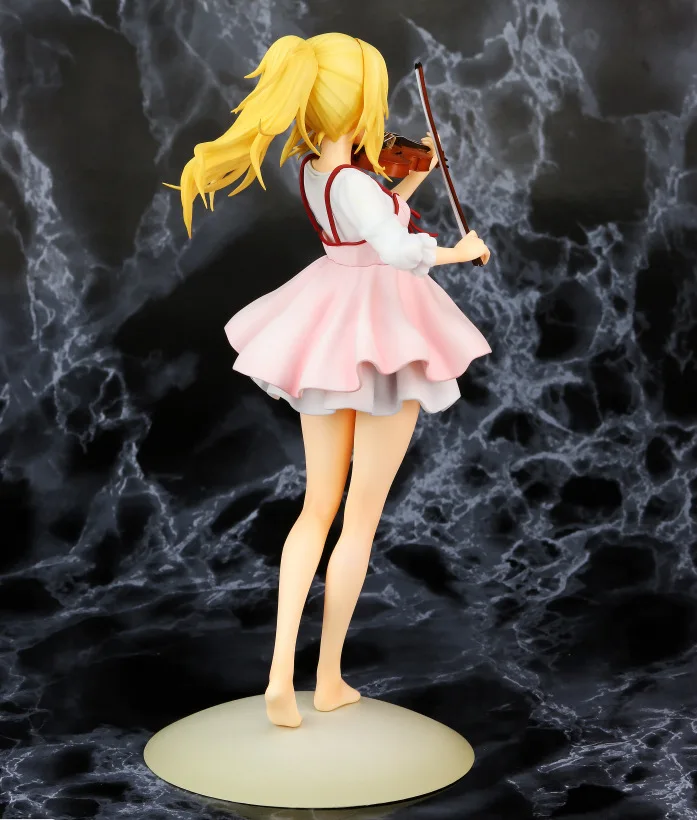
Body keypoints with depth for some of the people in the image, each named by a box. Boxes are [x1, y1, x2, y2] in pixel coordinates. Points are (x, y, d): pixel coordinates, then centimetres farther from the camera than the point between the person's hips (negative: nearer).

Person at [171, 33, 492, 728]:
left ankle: (280, 670, 2)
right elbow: (397, 248, -38)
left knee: (318, 508, 12)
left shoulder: (312, 170, 2)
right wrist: (459, 250, -21)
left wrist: (414, 177, 11)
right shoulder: (352, 181, -22)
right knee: (361, 520, 6)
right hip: (383, 332, -7)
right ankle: (329, 678, 16)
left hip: (330, 331, 7)